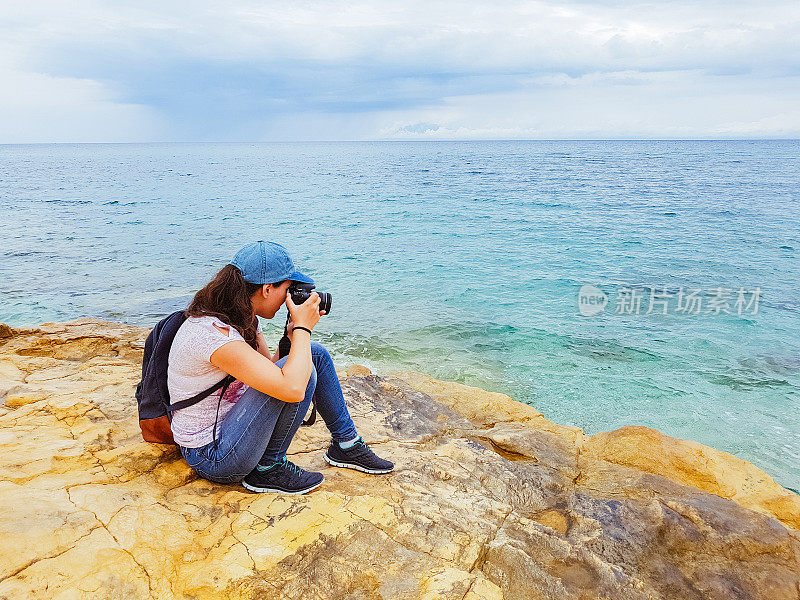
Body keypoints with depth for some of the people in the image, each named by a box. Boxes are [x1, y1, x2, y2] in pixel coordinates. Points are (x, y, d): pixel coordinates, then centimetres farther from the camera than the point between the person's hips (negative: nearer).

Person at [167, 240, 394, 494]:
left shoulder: (243, 318, -2)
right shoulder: (213, 334, -31)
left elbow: (270, 366, 10)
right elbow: (292, 389, -40)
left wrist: (292, 332, -6)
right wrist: (302, 328, -25)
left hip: (226, 421, 9)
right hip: (211, 458, -9)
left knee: (315, 354, 4)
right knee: (301, 372, -27)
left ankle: (346, 444, 16)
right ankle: (268, 468, -6)